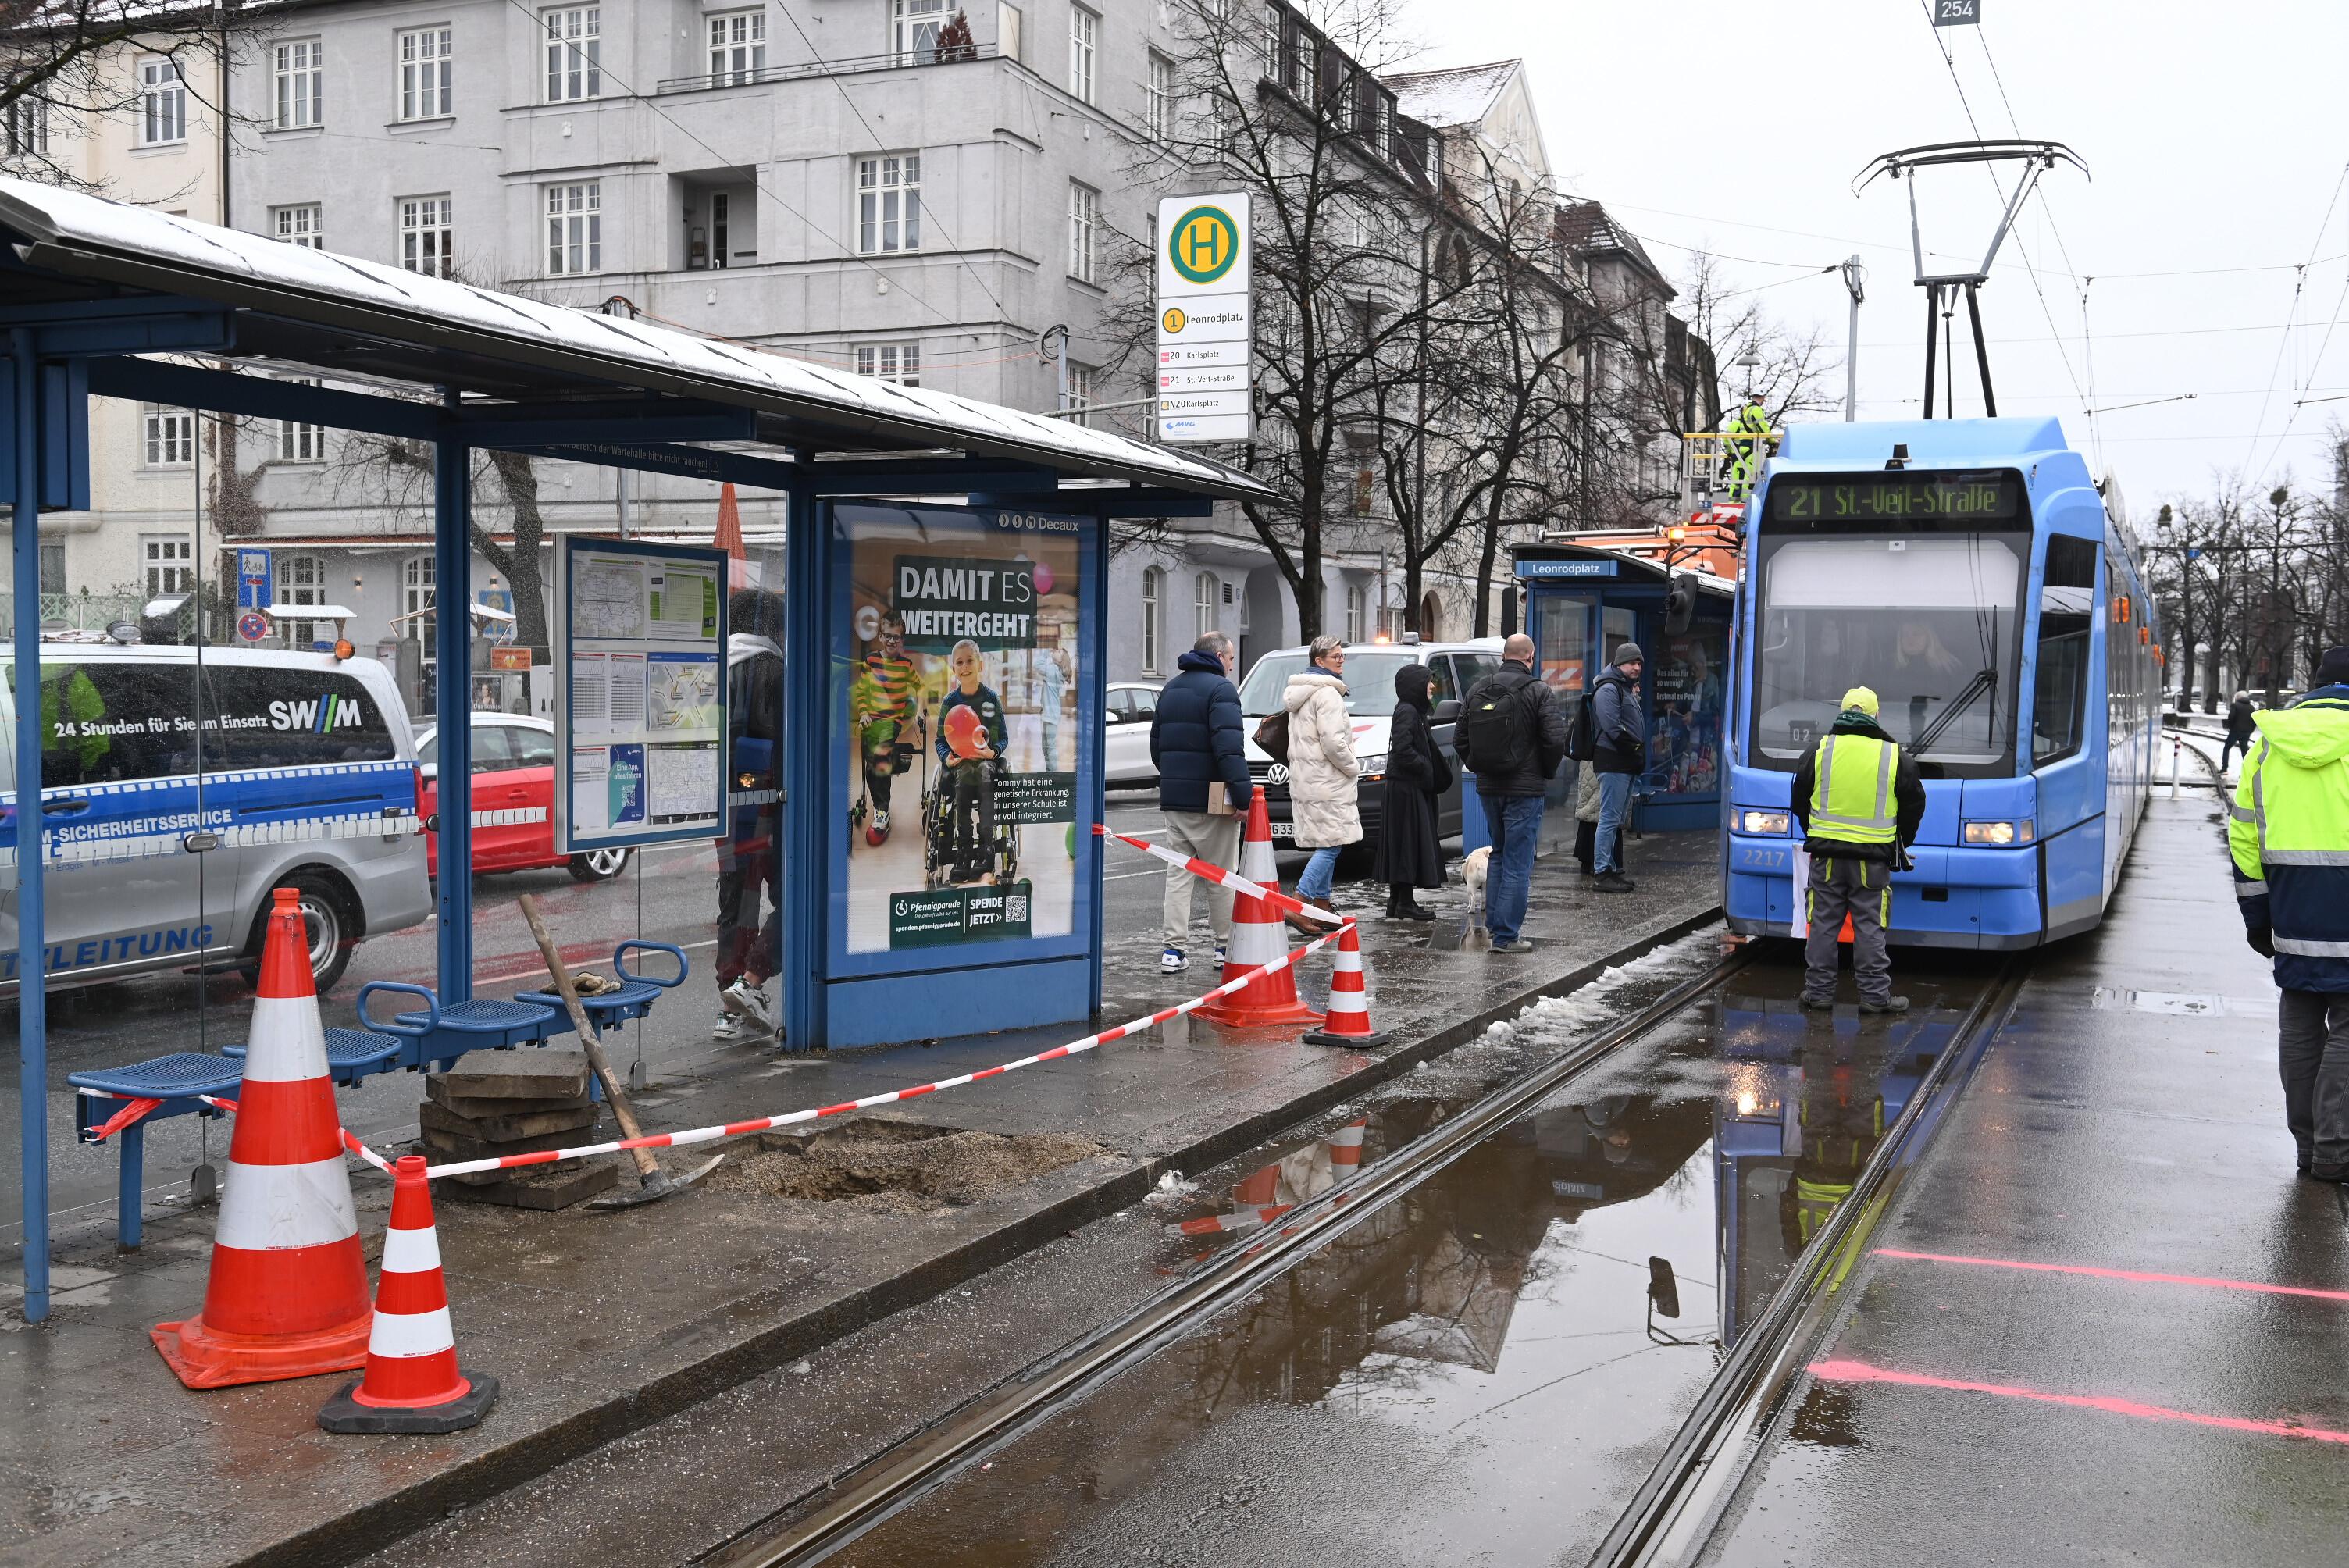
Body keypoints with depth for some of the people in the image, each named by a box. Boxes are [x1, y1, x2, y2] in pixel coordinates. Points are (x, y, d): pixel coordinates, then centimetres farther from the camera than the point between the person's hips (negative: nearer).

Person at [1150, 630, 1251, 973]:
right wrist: (1242, 794, -21)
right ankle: (1225, 948, 10)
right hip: (1211, 799, -7)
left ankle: (1174, 949, 2)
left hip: (1174, 797, 7)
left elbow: (1157, 744, 22)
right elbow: (1230, 748, -21)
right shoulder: (1221, 688, -11)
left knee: (1178, 873, 8)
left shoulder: (1170, 689, 17)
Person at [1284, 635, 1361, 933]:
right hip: (1325, 784, -10)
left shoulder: (1301, 692, 20)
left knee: (1326, 847, 13)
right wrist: (1353, 767, -6)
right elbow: (1333, 742, -21)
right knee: (1330, 846, -10)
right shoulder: (1327, 693, -13)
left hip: (1305, 782, 10)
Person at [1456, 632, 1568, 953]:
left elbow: (1460, 739, 9)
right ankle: (1506, 935, -2)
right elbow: (1555, 740, -15)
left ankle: (1494, 923, 22)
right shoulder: (1538, 692, -10)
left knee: (1499, 855, 20)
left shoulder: (1477, 691, 5)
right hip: (1524, 788, -5)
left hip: (1488, 787, 5)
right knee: (1517, 862, -2)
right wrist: (1546, 771, 1)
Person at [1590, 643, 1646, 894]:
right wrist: (1636, 748, -12)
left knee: (1618, 819, 13)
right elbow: (1613, 728, -19)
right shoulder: (1609, 689, -10)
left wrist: (1639, 755, 10)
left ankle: (1614, 870, 19)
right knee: (1610, 818, -10)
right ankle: (1603, 874, -9)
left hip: (1627, 764, 10)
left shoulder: (1627, 689, 22)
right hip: (1614, 762, -10)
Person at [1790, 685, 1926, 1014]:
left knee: (1824, 922, 8)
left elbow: (1800, 799, 10)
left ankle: (1819, 990, 12)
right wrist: (1901, 844, 24)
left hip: (1826, 853, 1)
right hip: (1873, 858, -1)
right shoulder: (1894, 756, -1)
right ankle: (1875, 995, 5)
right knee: (1869, 926, 3)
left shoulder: (1821, 750, 0)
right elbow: (1914, 804, 9)